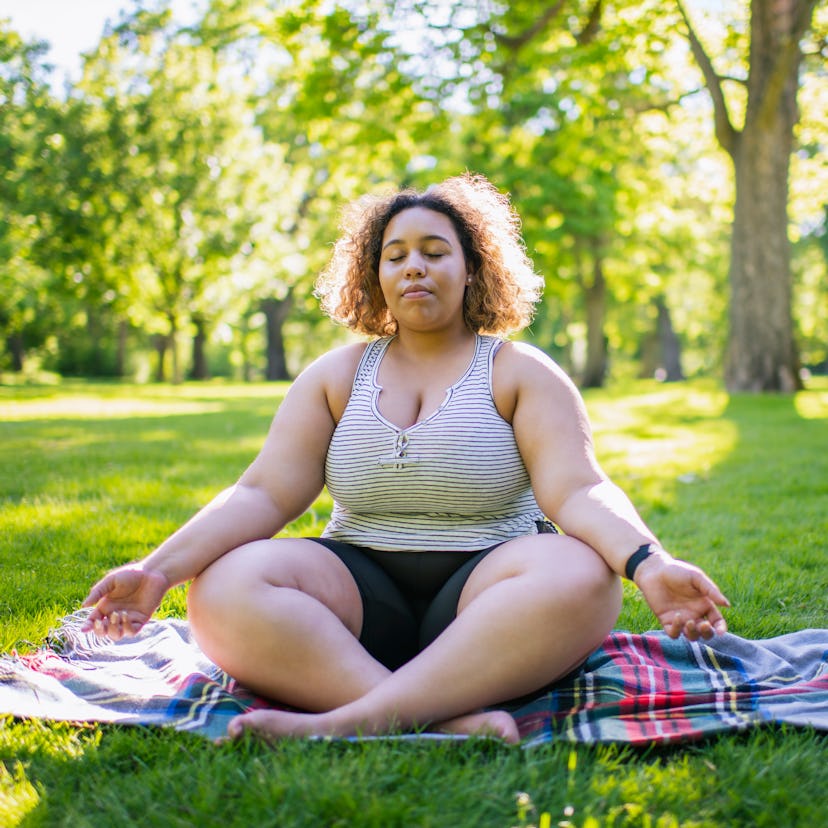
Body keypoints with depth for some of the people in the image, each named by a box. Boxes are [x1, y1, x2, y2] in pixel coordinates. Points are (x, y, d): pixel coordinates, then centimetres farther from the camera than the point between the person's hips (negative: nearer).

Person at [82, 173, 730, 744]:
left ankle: (344, 720, -41)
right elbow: (263, 494, 4)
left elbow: (580, 493, -9)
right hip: (362, 596, 2)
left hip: (482, 589, -2)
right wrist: (160, 569, -11)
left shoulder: (522, 373, 5)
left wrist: (649, 564, -30)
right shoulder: (337, 376, 12)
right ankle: (454, 722, -39)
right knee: (223, 589, -26)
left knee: (581, 578, -35)